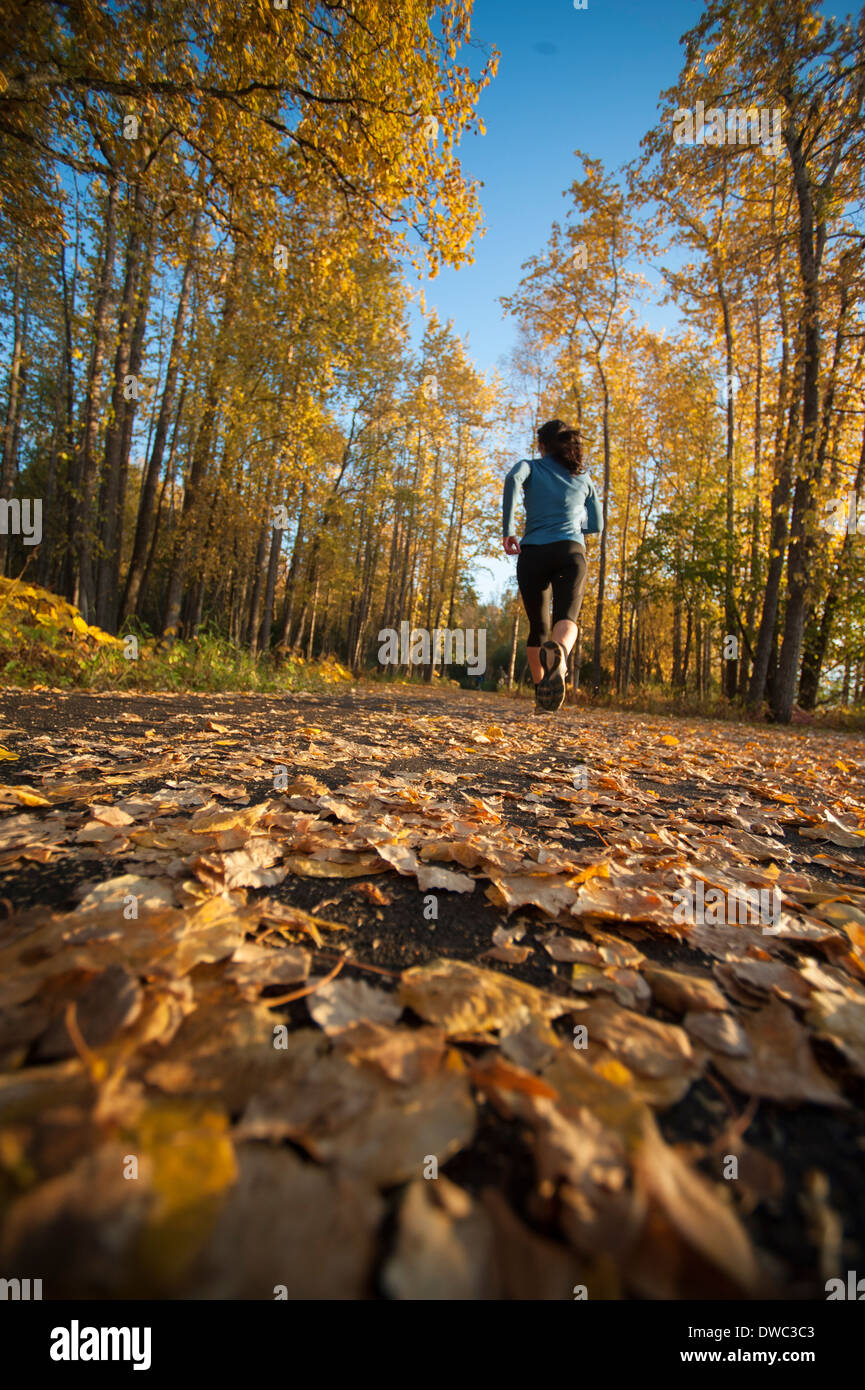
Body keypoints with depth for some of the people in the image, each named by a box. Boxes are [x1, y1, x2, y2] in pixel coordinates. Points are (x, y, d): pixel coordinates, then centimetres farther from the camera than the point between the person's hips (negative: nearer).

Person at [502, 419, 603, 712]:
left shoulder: (530, 466, 14)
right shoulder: (584, 478, 22)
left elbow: (513, 479, -11)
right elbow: (596, 525, 25)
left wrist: (507, 529, -12)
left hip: (533, 554, 0)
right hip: (571, 553, 0)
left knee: (538, 627, 12)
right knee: (566, 618, -18)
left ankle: (541, 693, 15)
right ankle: (558, 652, -53)